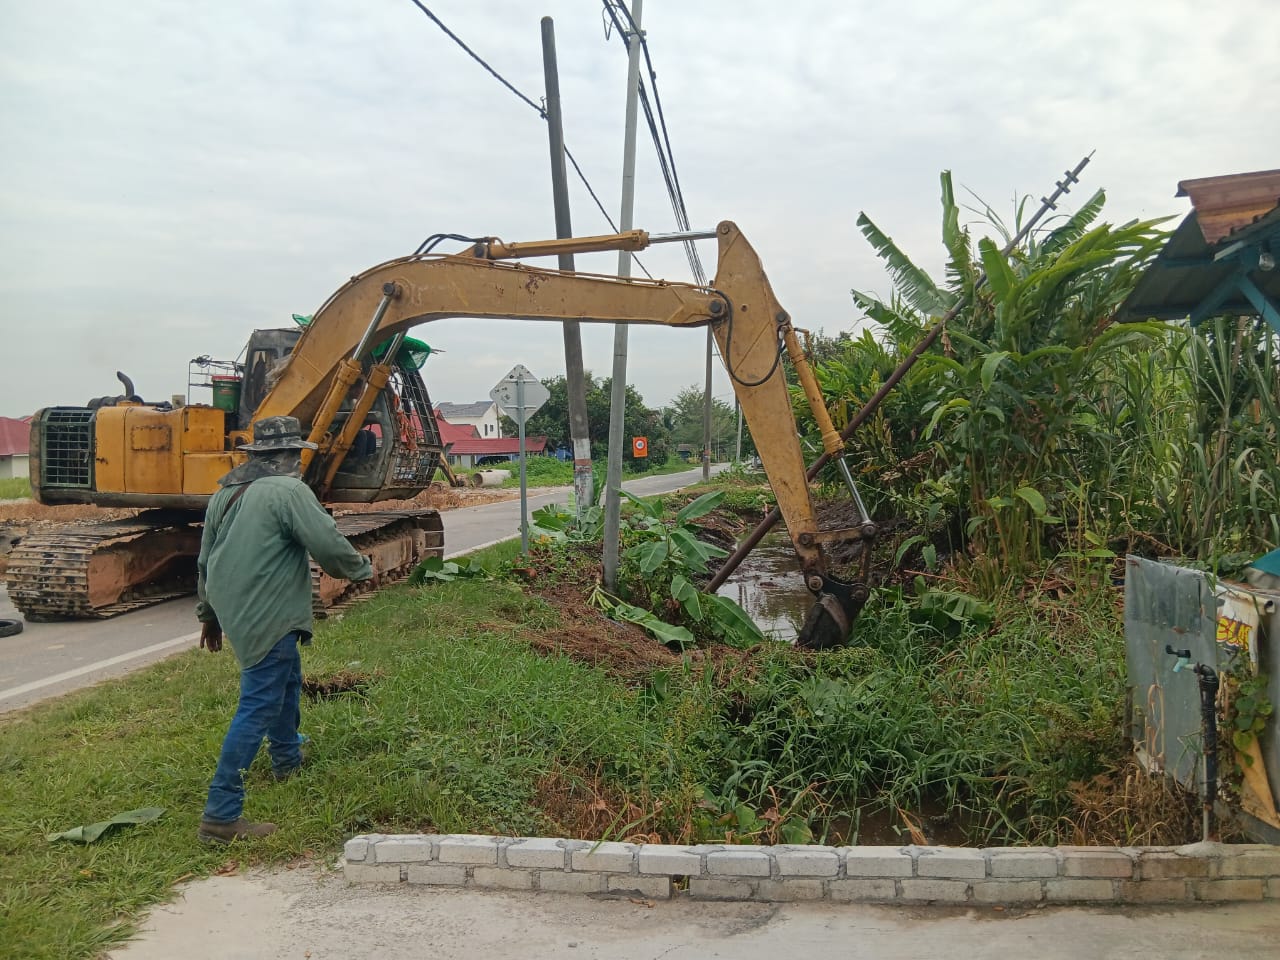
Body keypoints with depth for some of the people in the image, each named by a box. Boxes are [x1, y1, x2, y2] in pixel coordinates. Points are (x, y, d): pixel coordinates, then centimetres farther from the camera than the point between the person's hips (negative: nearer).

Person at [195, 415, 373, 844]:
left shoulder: (225, 493, 12)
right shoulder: (288, 491, -16)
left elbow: (205, 561, 19)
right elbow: (329, 545, -21)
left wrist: (209, 614, 29)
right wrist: (361, 568, 0)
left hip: (235, 611, 10)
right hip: (266, 618, -10)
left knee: (287, 680, 29)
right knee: (257, 709, -6)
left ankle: (287, 761, 49)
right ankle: (221, 815, -5)